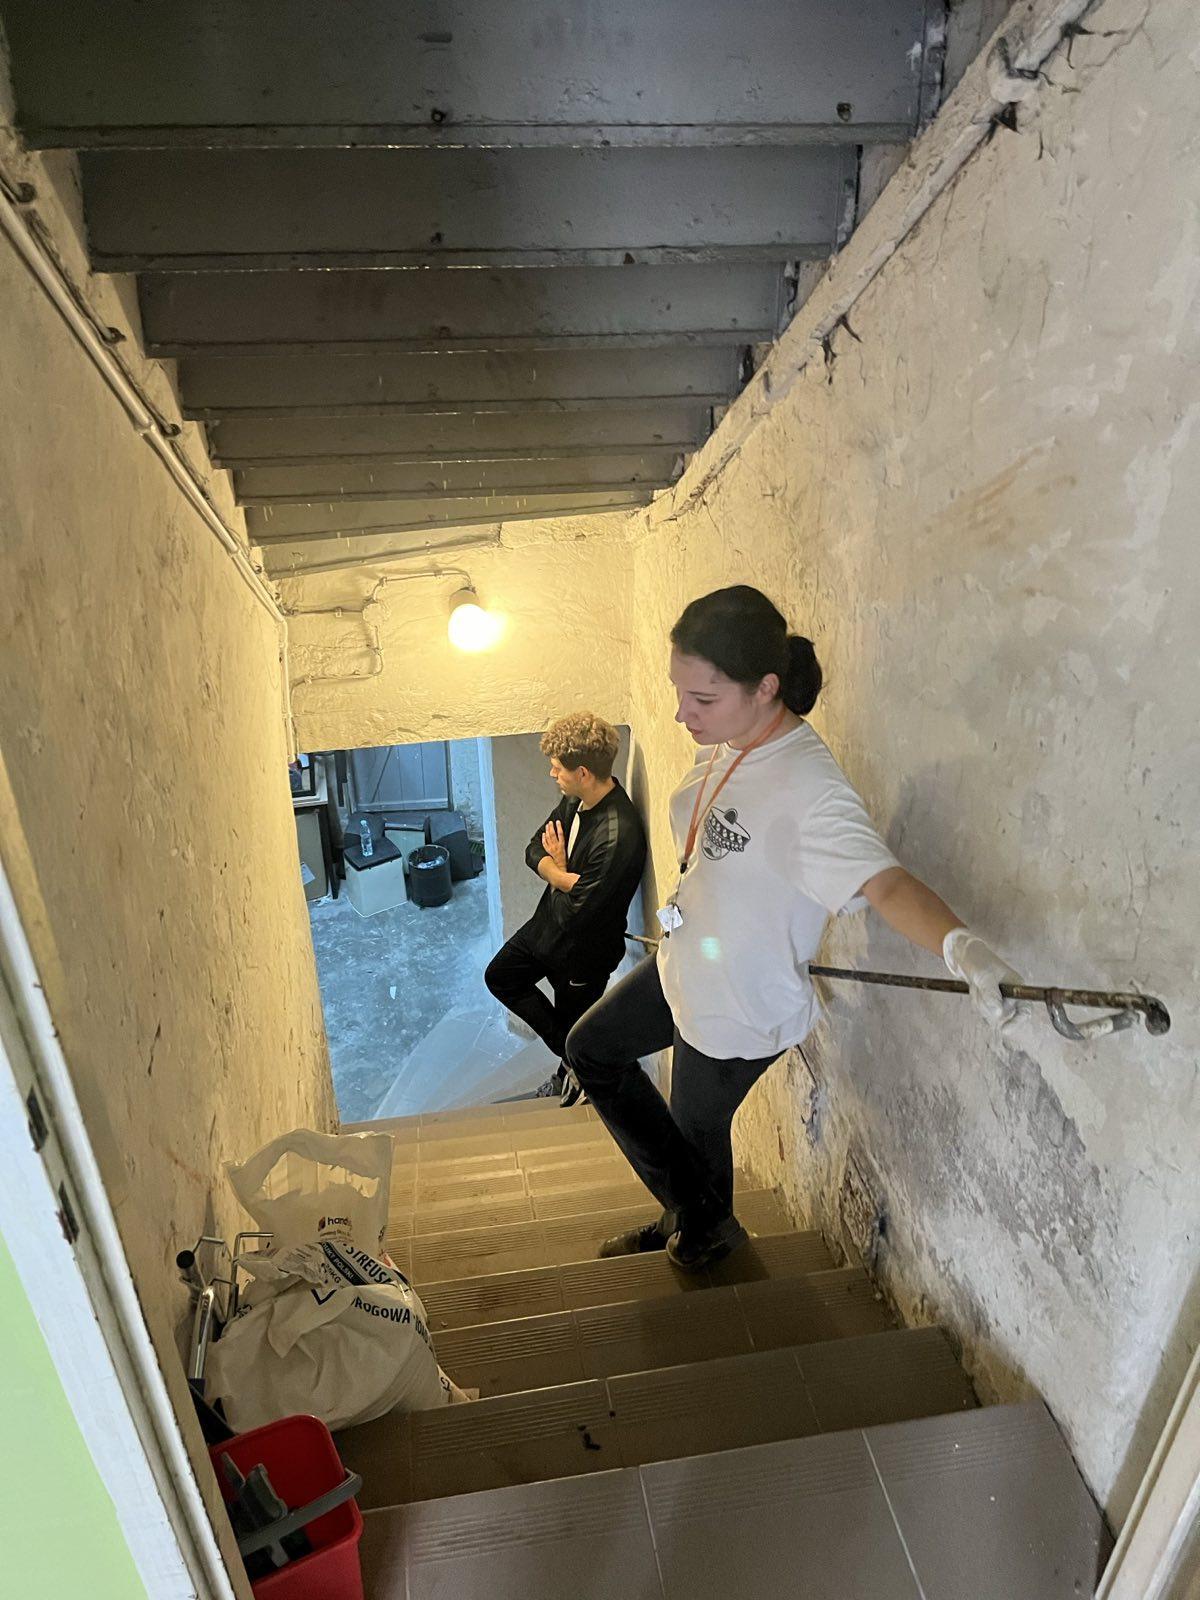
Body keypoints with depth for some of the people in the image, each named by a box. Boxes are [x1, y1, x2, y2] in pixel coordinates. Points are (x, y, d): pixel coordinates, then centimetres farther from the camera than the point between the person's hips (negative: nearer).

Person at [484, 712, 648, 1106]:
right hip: (547, 925, 9)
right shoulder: (575, 799, -9)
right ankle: (572, 1065, 29)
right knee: (500, 977, 22)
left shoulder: (619, 834, -36)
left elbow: (579, 906, -31)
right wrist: (563, 875, -21)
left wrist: (556, 870, -12)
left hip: (583, 949, -8)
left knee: (572, 1026, 16)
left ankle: (576, 1073, 52)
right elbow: (535, 849, 0)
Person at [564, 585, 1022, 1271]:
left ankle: (707, 1233, 53)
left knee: (698, 1126, 17)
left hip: (742, 1006, -9)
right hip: (683, 968, 9)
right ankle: (690, 1209, 36)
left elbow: (883, 879, -46)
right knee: (591, 1048, 23)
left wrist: (961, 944, -66)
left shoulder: (810, 788, -33)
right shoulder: (724, 746, -7)